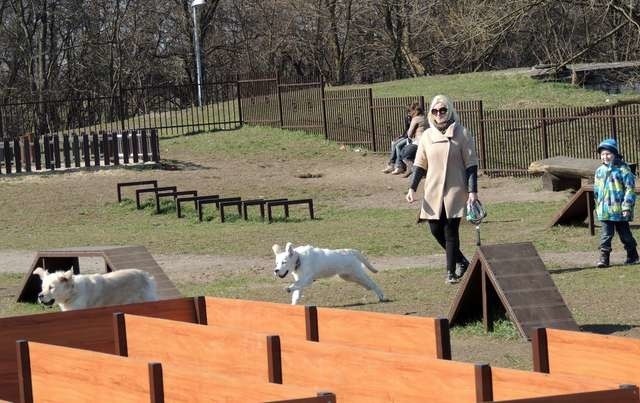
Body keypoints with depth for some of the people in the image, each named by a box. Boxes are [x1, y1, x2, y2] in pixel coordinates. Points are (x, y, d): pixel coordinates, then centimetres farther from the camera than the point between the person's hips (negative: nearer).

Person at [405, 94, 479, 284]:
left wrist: (472, 191, -10)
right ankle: (461, 261, 25)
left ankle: (451, 272, 3)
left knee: (451, 231, -6)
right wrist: (412, 188, 1)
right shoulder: (427, 135, 7)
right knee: (436, 229, 4)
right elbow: (420, 164, 11)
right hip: (433, 191, 4)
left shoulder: (461, 134, -3)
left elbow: (471, 165, -4)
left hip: (455, 190, -4)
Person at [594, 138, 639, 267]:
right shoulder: (600, 171, 8)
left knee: (625, 233, 9)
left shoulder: (623, 169, -8)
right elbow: (596, 190, 19)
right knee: (606, 234, -3)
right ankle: (604, 258, -3)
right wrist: (598, 206, 18)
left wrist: (627, 207, -15)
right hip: (604, 210, 4)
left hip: (619, 209, -4)